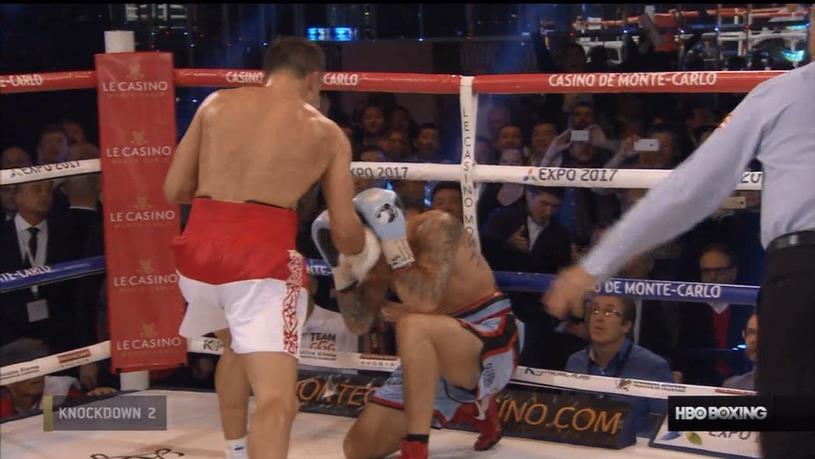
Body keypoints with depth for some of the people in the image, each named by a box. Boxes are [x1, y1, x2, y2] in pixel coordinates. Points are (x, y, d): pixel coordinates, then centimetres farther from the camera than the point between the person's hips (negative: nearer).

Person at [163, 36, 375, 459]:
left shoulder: (216, 103, 16)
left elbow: (173, 190, 15)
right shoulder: (327, 133, 12)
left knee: (238, 344, 34)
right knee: (276, 400, -11)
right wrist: (354, 259, 35)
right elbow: (344, 229, 12)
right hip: (260, 254, -4)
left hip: (199, 248, 5)